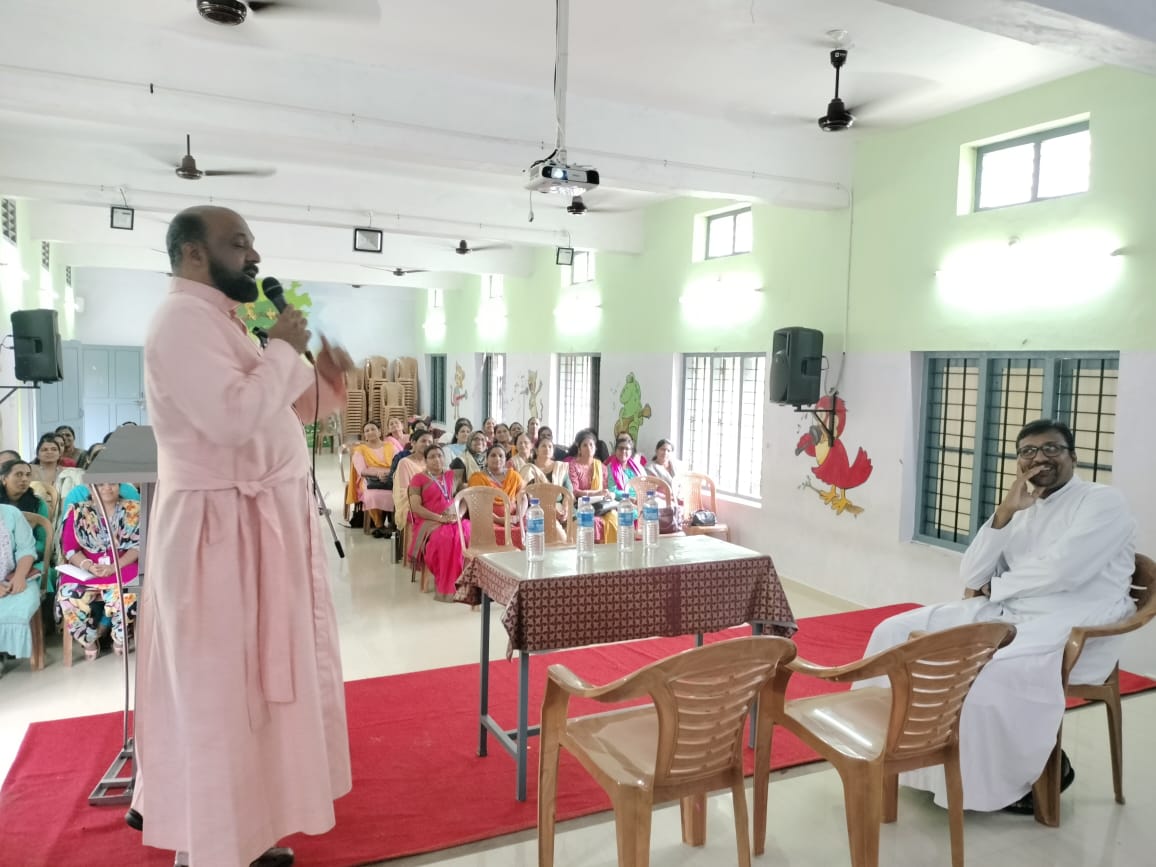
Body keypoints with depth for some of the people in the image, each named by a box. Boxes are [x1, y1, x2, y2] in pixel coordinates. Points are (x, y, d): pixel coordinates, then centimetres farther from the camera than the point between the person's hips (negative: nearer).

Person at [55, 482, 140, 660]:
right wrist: (88, 566, -17)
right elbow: (70, 547, 4)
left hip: (123, 566, -2)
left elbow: (139, 545, -1)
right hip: (85, 569, 2)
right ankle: (89, 640, -1)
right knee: (68, 595, -28)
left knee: (126, 595, -33)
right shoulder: (78, 512, 10)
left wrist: (115, 567, -17)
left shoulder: (134, 510, 6)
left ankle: (119, 639, -2)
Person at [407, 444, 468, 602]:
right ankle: (445, 586, -25)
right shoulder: (418, 478, 4)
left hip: (453, 520, 4)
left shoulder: (452, 476, 18)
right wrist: (440, 518, -14)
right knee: (445, 537, -36)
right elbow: (415, 507, -5)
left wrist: (458, 514, -6)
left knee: (469, 534, -29)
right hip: (428, 521, -4)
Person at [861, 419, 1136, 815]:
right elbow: (972, 578, 4)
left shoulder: (1103, 501, -4)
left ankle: (1047, 769, -5)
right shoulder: (1021, 511, 15)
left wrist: (993, 588, -3)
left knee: (991, 676, -34)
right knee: (898, 633, -5)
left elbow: (1061, 571, -20)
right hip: (1004, 614, 7)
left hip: (1072, 630, -7)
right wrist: (1004, 512, -7)